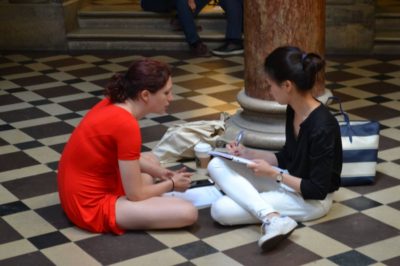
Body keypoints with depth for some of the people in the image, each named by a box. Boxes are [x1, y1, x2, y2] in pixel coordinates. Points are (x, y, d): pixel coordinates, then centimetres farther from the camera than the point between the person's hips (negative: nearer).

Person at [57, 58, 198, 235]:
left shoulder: (114, 104, 1)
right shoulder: (126, 125, -26)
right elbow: (135, 194, -19)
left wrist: (159, 172, 10)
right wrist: (171, 184, -1)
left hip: (81, 192, 10)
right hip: (92, 206, -10)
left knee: (151, 159, 31)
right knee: (188, 213, -17)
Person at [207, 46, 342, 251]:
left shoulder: (322, 128, -29)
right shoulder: (293, 110, -2)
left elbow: (317, 190, -24)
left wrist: (272, 173, -19)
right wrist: (248, 153, 0)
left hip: (310, 200, -10)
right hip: (289, 181, 10)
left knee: (221, 210, -18)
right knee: (217, 165, -8)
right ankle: (271, 216, -21)